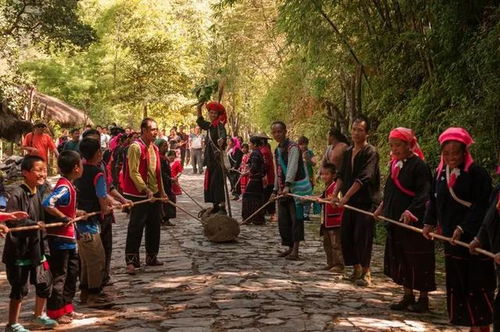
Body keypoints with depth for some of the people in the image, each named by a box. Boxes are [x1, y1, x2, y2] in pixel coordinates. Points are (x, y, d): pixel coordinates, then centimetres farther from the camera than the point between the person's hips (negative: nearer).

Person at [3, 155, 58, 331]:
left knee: (45, 283, 17)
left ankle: (39, 316, 38)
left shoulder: (39, 193, 6)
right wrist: (35, 224, -26)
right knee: (20, 288, 1)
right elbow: (11, 220, -25)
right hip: (19, 249, -8)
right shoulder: (17, 194, -18)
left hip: (36, 247, 8)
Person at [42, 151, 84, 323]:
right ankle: (55, 313, 11)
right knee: (59, 276, 1)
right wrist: (65, 217, -26)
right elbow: (47, 204, -31)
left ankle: (66, 308, 29)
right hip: (60, 239, -10)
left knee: (72, 273, 18)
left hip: (69, 238, 10)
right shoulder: (64, 187, -20)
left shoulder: (68, 186, 9)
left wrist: (75, 213, 18)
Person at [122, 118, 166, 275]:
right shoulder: (135, 147, -13)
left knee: (154, 226, 12)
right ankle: (131, 261, -1)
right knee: (136, 228, -6)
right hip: (139, 195, -8)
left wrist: (161, 191, 15)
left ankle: (152, 257, 24)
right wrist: (146, 190, -21)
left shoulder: (154, 148, 13)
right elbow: (133, 173, -18)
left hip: (155, 195, 8)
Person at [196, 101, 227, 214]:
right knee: (209, 182, 10)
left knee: (217, 182, -13)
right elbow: (200, 122, 34)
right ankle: (215, 206, 17)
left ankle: (222, 206, -12)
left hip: (218, 158, -8)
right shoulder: (210, 125, 14)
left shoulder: (219, 125, -9)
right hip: (211, 159, 8)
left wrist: (222, 139, -53)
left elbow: (223, 133, -31)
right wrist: (199, 110, 22)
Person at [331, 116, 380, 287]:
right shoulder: (348, 152, 12)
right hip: (349, 202, 7)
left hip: (366, 202, -7)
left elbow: (363, 178, -20)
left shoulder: (370, 152, -12)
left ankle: (365, 272, 5)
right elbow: (341, 175, 13)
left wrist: (346, 196, -23)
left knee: (362, 237, -6)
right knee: (347, 236, 8)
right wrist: (335, 194, -1)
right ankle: (356, 269, 22)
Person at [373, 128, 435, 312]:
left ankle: (423, 299, 12)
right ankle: (408, 297, 23)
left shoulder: (419, 165, -13)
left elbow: (424, 193, -20)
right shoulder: (395, 164, 12)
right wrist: (382, 207, 25)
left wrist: (411, 211, -31)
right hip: (396, 221, 8)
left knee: (418, 261, 0)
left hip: (415, 221, -8)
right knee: (401, 260, 13)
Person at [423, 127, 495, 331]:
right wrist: (429, 223, 8)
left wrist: (463, 228, -21)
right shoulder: (441, 173, 8)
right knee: (457, 283, 11)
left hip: (474, 238, -7)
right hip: (451, 238, 7)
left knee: (478, 285, -3)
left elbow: (482, 206, -17)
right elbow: (434, 201, 17)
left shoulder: (477, 173, -13)